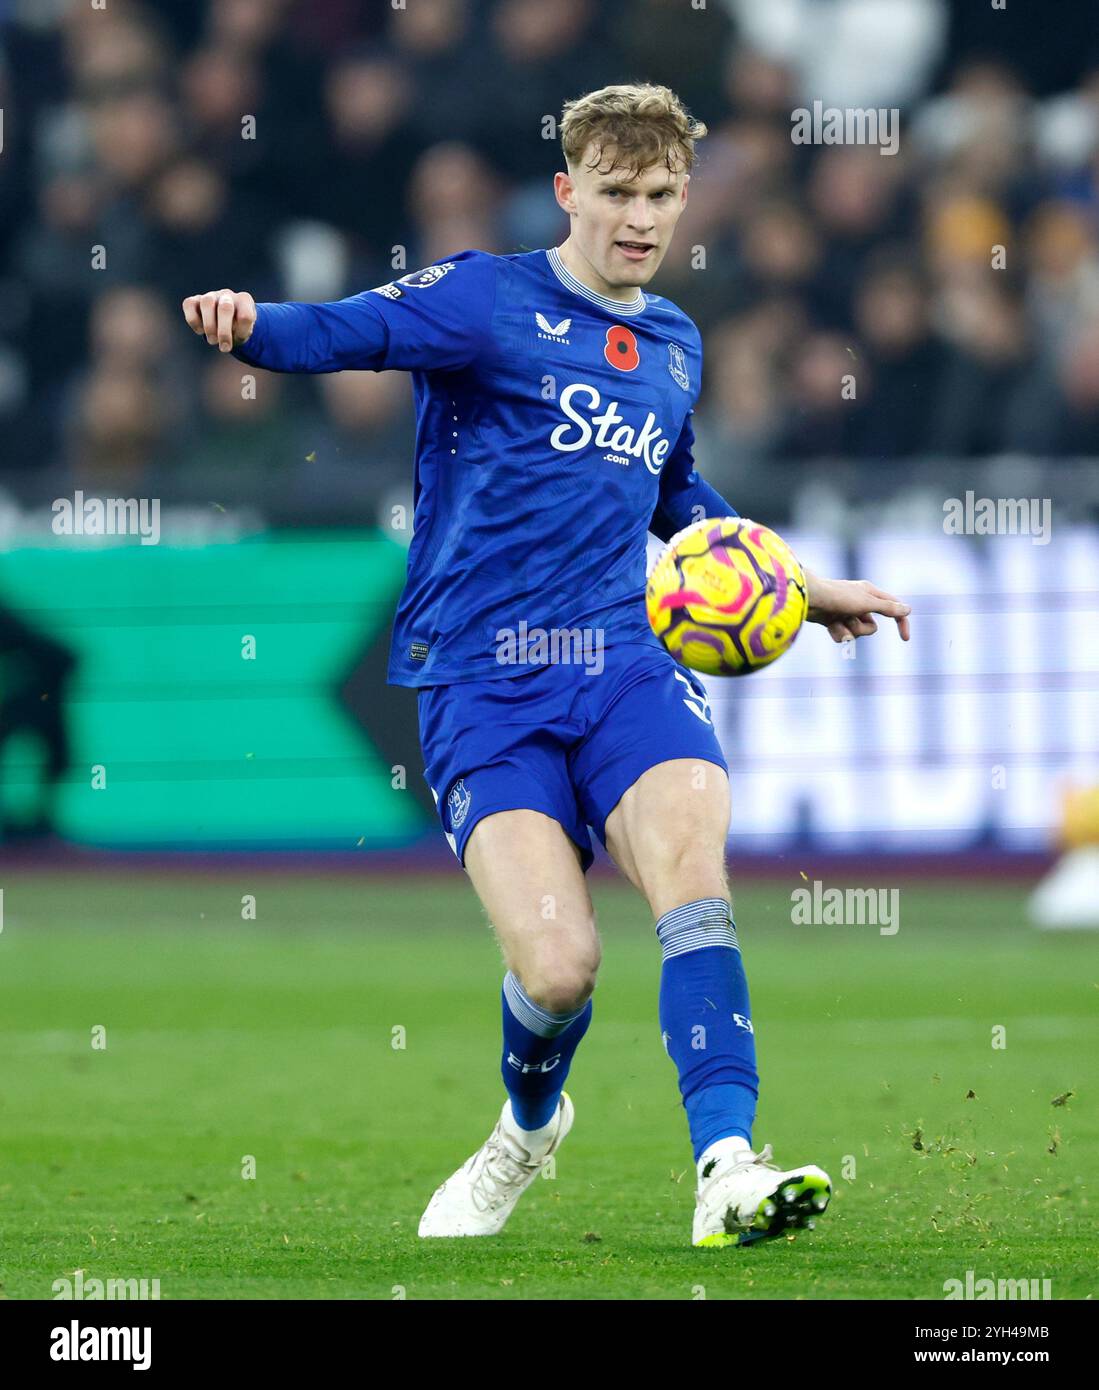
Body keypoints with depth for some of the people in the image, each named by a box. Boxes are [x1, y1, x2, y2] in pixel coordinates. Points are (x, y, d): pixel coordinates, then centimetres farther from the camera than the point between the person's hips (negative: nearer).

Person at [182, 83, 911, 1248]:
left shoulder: (675, 344, 19)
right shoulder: (488, 299, 0)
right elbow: (344, 331, -18)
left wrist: (805, 590, 41)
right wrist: (246, 324, -40)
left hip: (626, 661, 4)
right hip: (484, 684, -4)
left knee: (689, 857, -27)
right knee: (557, 965, -18)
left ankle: (727, 1170, -33)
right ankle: (529, 1127, 18)